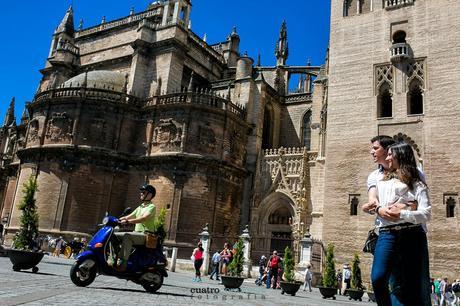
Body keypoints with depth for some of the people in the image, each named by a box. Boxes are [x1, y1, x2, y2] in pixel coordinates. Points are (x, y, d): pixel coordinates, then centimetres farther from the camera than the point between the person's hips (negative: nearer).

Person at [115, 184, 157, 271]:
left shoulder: (151, 207, -6)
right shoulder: (140, 207, 21)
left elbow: (144, 218, -24)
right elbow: (129, 216, 19)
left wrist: (128, 221, -34)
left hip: (145, 235, -9)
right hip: (136, 233, 9)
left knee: (127, 235, -33)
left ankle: (123, 263, -36)